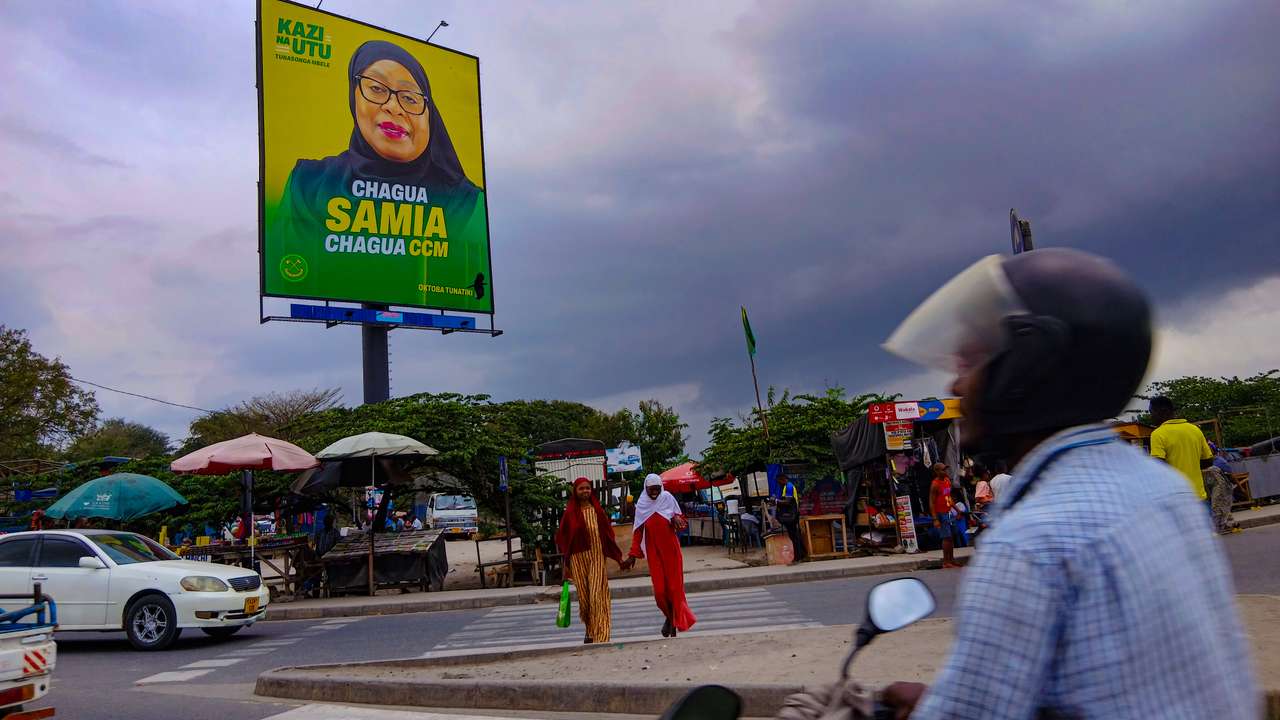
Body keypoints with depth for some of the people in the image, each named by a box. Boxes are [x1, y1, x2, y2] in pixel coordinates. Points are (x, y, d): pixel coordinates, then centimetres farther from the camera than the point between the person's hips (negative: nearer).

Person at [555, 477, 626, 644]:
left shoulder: (597, 510, 6)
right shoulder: (570, 513, 2)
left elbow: (608, 534, 9)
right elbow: (563, 539, 4)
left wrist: (618, 559, 8)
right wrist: (566, 566, 1)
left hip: (597, 557, 0)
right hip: (578, 558, 0)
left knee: (597, 595, -8)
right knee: (584, 597, 6)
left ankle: (600, 635, -6)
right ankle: (590, 630, 27)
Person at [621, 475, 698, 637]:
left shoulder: (668, 498, -4)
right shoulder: (642, 505, -1)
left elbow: (680, 518, 7)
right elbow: (638, 532, 3)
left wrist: (676, 518, -17)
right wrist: (633, 555, -2)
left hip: (671, 549, -1)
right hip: (654, 552, 1)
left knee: (674, 587, 1)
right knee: (659, 590, -3)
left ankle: (674, 623, 16)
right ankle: (669, 617, 23)